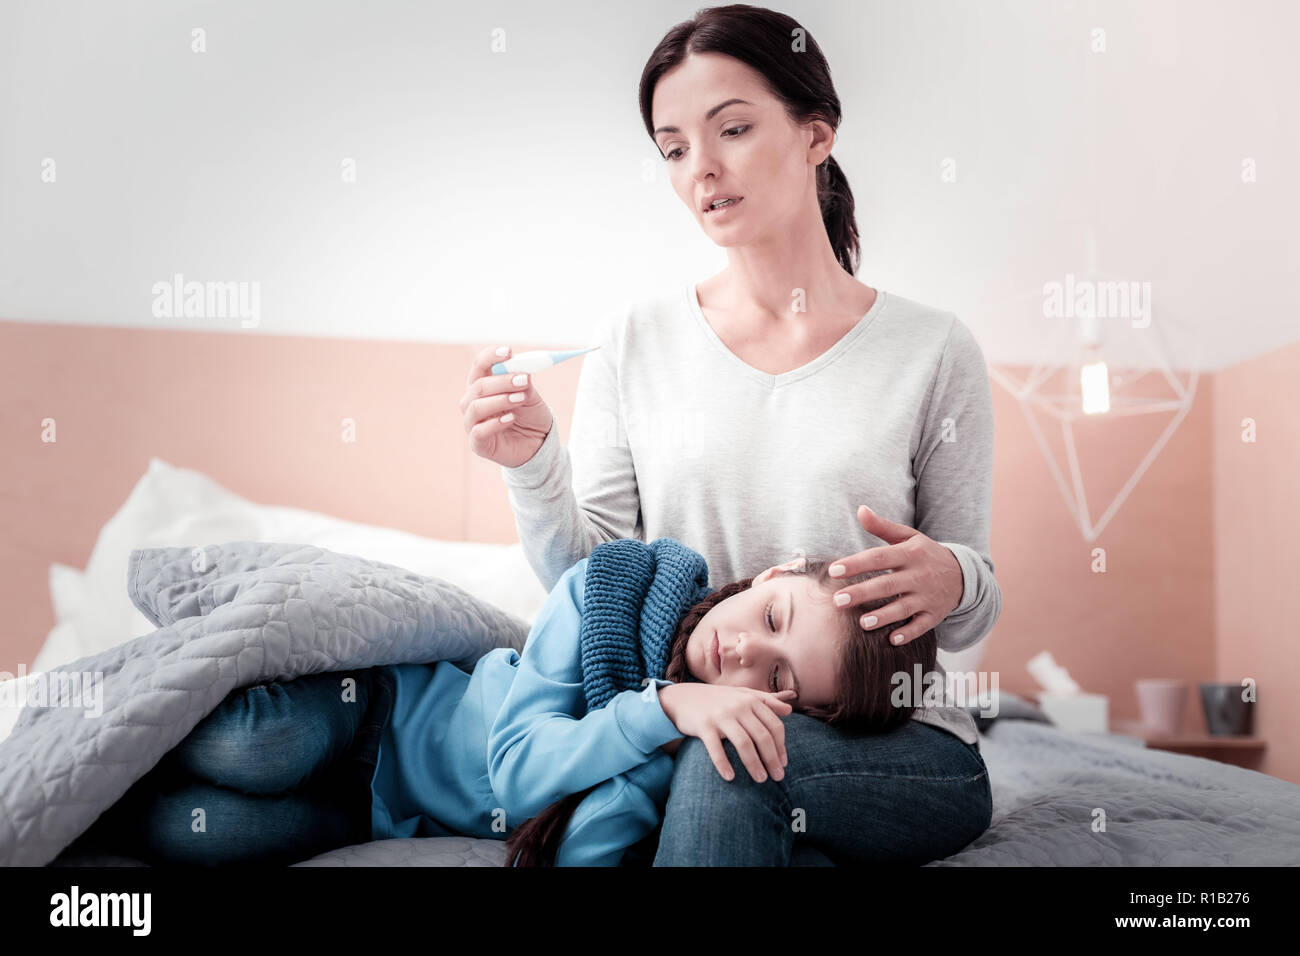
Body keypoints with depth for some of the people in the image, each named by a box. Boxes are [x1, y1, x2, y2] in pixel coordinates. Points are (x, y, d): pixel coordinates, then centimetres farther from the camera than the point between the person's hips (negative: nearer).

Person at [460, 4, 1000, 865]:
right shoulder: (634, 343, 5)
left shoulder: (932, 350, 0)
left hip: (894, 743, -1)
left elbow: (969, 615, 5)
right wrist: (531, 466, -13)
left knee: (726, 763, -33)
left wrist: (952, 581, -18)